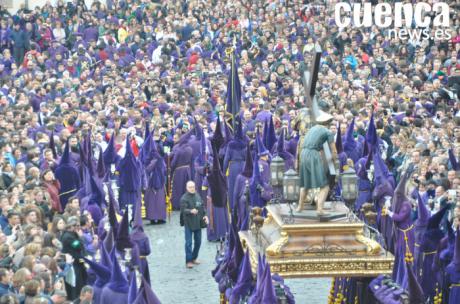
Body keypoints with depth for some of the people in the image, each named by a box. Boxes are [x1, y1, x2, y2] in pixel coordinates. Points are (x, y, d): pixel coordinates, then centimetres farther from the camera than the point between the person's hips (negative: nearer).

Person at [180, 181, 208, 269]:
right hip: (188, 223, -6)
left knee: (198, 242, 13)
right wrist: (191, 211, -37)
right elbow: (183, 209, -21)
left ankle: (194, 258, 28)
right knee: (188, 242, -5)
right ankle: (188, 261, 0)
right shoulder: (184, 198, -12)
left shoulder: (198, 196, 7)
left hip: (198, 223, 6)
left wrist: (204, 215, 6)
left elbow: (202, 207, 17)